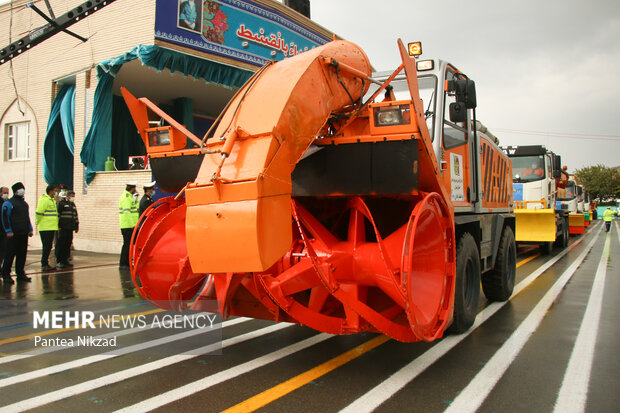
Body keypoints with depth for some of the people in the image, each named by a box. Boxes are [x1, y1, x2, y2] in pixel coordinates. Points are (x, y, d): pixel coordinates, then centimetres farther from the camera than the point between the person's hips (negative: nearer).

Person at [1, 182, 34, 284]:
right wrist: (8, 231, -14)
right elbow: (5, 218, -9)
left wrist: (30, 229, 19)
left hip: (24, 234, 7)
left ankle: (20, 273, 17)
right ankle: (6, 275, 3)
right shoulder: (8, 203, -4)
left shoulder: (25, 203, 19)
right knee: (10, 254, -4)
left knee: (22, 254, 9)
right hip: (13, 234, -7)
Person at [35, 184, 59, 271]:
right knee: (47, 247, -6)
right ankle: (44, 265, 0)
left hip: (51, 228, 9)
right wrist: (37, 222, -8)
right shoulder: (44, 200, -12)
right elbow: (39, 213, -17)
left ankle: (45, 264, 19)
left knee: (48, 247, 12)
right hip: (45, 228, -9)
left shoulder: (52, 200, 18)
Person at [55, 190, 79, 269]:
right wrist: (58, 226, -13)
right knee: (60, 245, -4)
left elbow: (75, 215, 25)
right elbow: (57, 215, -7)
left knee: (68, 245, 7)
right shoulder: (61, 203, -2)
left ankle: (65, 260, 12)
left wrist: (77, 225, 19)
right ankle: (59, 261, 1)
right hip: (63, 228, -6)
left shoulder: (73, 204, 20)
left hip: (70, 228, 7)